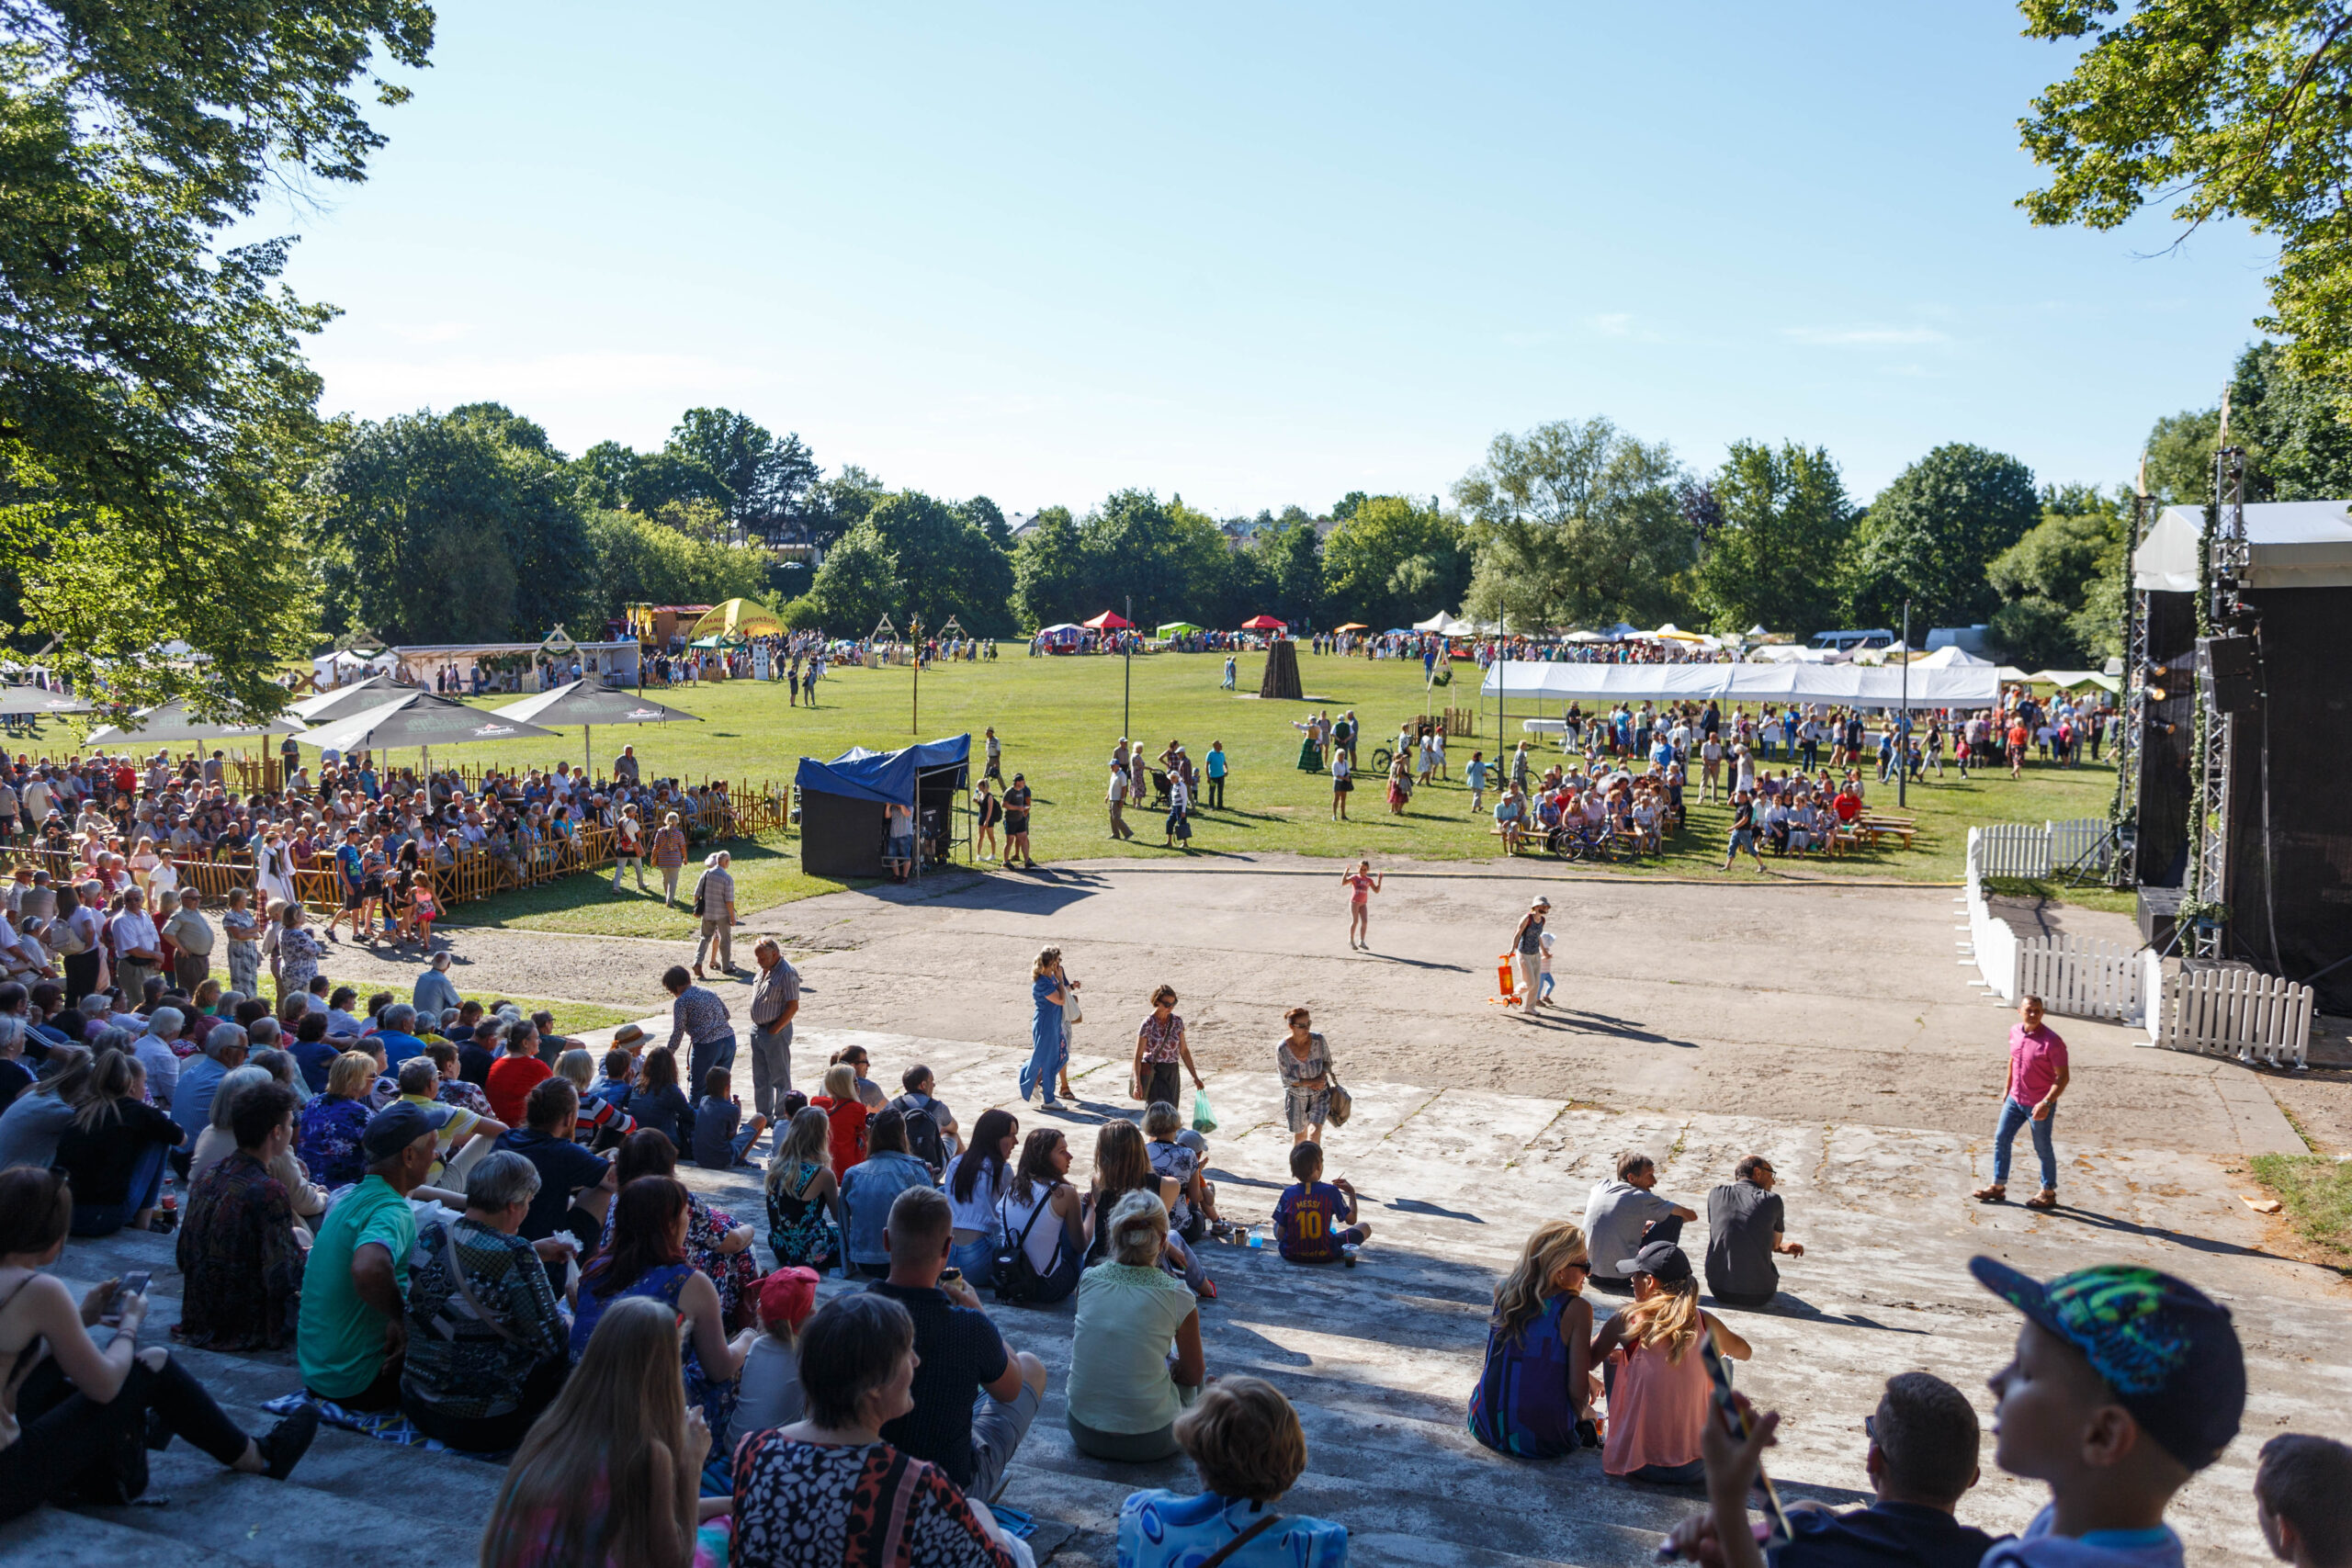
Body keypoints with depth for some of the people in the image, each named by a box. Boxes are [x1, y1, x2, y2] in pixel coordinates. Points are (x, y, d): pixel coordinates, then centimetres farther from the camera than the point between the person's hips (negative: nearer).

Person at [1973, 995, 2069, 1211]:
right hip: (2015, 1099, 7)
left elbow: (2063, 1076, -19)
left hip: (2039, 1105, -7)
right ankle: (1998, 1187, 20)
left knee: (2043, 1149, 8)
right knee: (2001, 1139, 9)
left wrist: (2047, 1102, -27)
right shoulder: (2015, 1031, 0)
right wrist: (2007, 1087, 20)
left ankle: (2048, 1194, 24)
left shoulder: (2051, 1041, -21)